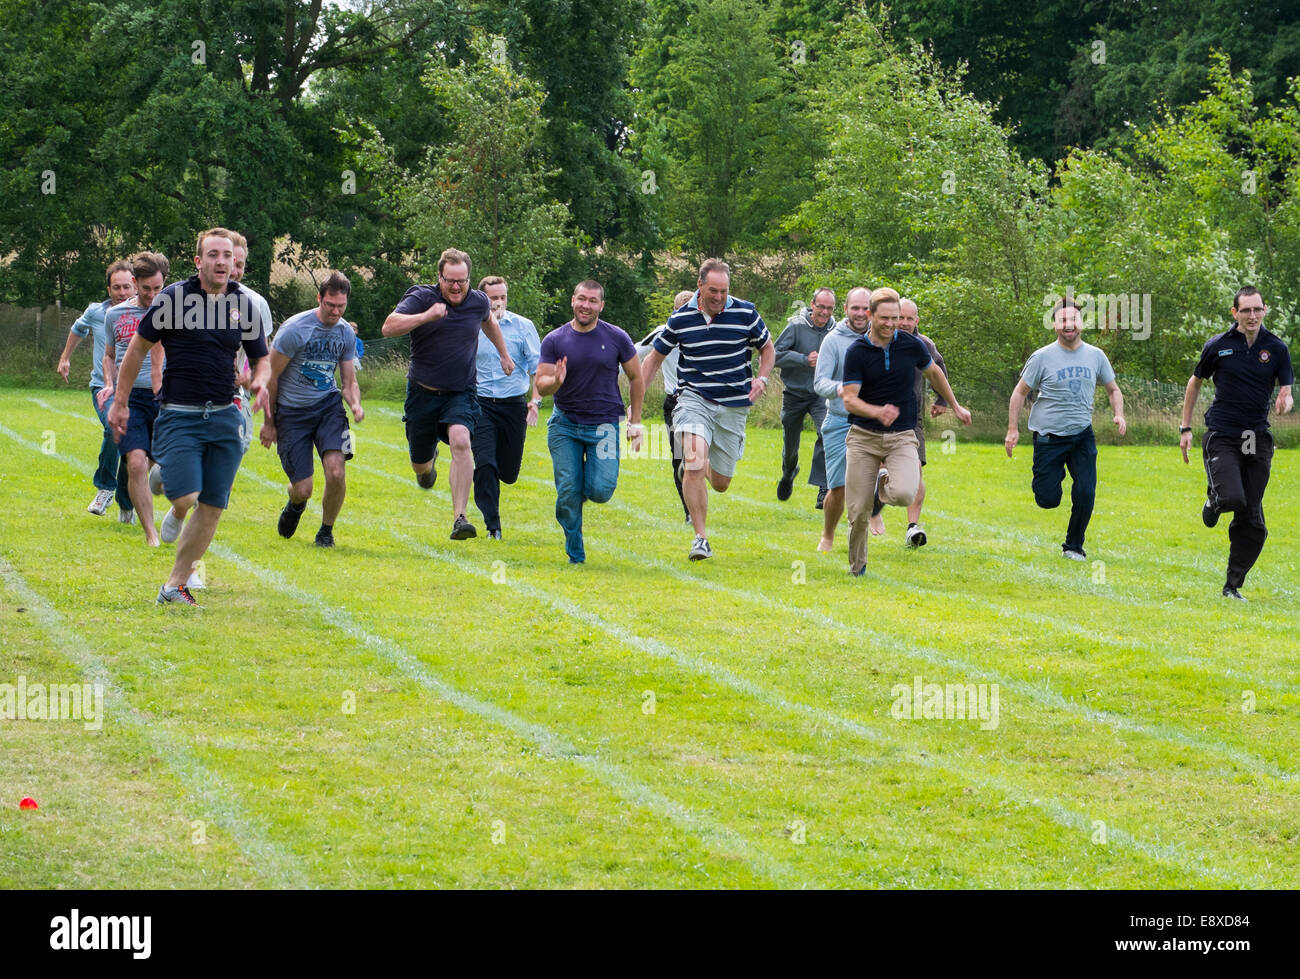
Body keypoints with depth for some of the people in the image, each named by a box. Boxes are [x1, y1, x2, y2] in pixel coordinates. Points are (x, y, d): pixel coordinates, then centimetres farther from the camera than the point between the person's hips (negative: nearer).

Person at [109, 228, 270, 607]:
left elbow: (261, 358, 17)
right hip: (179, 415, -4)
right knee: (186, 499, -18)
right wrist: (120, 402, 4)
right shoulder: (174, 297, -5)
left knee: (212, 507, 1)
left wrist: (261, 381, -6)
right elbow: (138, 348, 4)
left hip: (224, 418, 4)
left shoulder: (243, 304, 5)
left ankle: (174, 585, 12)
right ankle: (160, 473, 17)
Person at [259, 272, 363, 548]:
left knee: (336, 472, -20)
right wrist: (268, 422, -1)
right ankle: (295, 505, 36)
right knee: (303, 489, -5)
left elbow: (349, 382, 10)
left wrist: (356, 404, -13)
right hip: (292, 411, -3)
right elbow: (270, 377, -6)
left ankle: (326, 531, 6)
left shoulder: (347, 333, 1)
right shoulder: (294, 329, -15)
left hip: (328, 404, 3)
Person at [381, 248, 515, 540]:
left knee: (460, 440, -29)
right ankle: (429, 460, 54)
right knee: (420, 466, 11)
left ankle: (460, 518, -32)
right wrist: (425, 317, -37)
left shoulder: (478, 301, 0)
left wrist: (504, 354, 36)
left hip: (461, 393, 0)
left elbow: (489, 321, 26)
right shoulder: (421, 298, -10)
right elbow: (388, 327, -24)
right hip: (423, 392, 0)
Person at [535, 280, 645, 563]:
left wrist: (635, 421, 6)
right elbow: (541, 386, -4)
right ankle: (575, 555, 11)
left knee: (600, 491, -15)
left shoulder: (617, 338, -2)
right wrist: (556, 381, -27)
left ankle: (590, 479, 23)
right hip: (564, 425, 1)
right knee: (568, 492, -7)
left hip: (604, 423, -1)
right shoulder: (554, 341, -1)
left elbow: (636, 378, 9)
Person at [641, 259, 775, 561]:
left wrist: (761, 379, -4)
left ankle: (708, 466, 46)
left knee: (720, 484, 7)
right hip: (694, 398, -1)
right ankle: (701, 537, -16)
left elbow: (767, 348, 14)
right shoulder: (680, 319, -2)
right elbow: (655, 358, 11)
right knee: (694, 465, -25)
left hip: (734, 405, 1)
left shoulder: (746, 313, -2)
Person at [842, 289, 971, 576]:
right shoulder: (856, 352, -7)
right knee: (858, 512, -5)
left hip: (902, 436, 1)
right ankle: (857, 568, 19)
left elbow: (934, 373, 20)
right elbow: (849, 400, -12)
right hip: (863, 436, -1)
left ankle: (886, 486, 12)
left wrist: (955, 406, 29)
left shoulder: (911, 345, -1)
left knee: (904, 495, -26)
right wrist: (878, 412, -31)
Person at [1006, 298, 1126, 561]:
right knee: (1048, 500, -7)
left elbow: (1113, 390, 16)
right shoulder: (1042, 357, -6)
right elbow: (1020, 392, 2)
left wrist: (1119, 414, -3)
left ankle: (1074, 546, 12)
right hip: (1049, 436, -2)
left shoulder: (1095, 356, 4)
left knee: (1085, 495, -9)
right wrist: (1013, 429, -4)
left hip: (1082, 435, 2)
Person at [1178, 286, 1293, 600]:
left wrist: (1285, 401, -19)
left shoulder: (1276, 348, 3)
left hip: (1258, 440, 2)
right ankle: (1214, 498, 13)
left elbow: (1287, 392, 6)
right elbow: (1195, 383, 13)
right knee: (1234, 498, -25)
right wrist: (1185, 428, 12)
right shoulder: (1217, 346, 0)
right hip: (1221, 436, -2)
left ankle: (1233, 586, 14)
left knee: (1252, 521, 1)